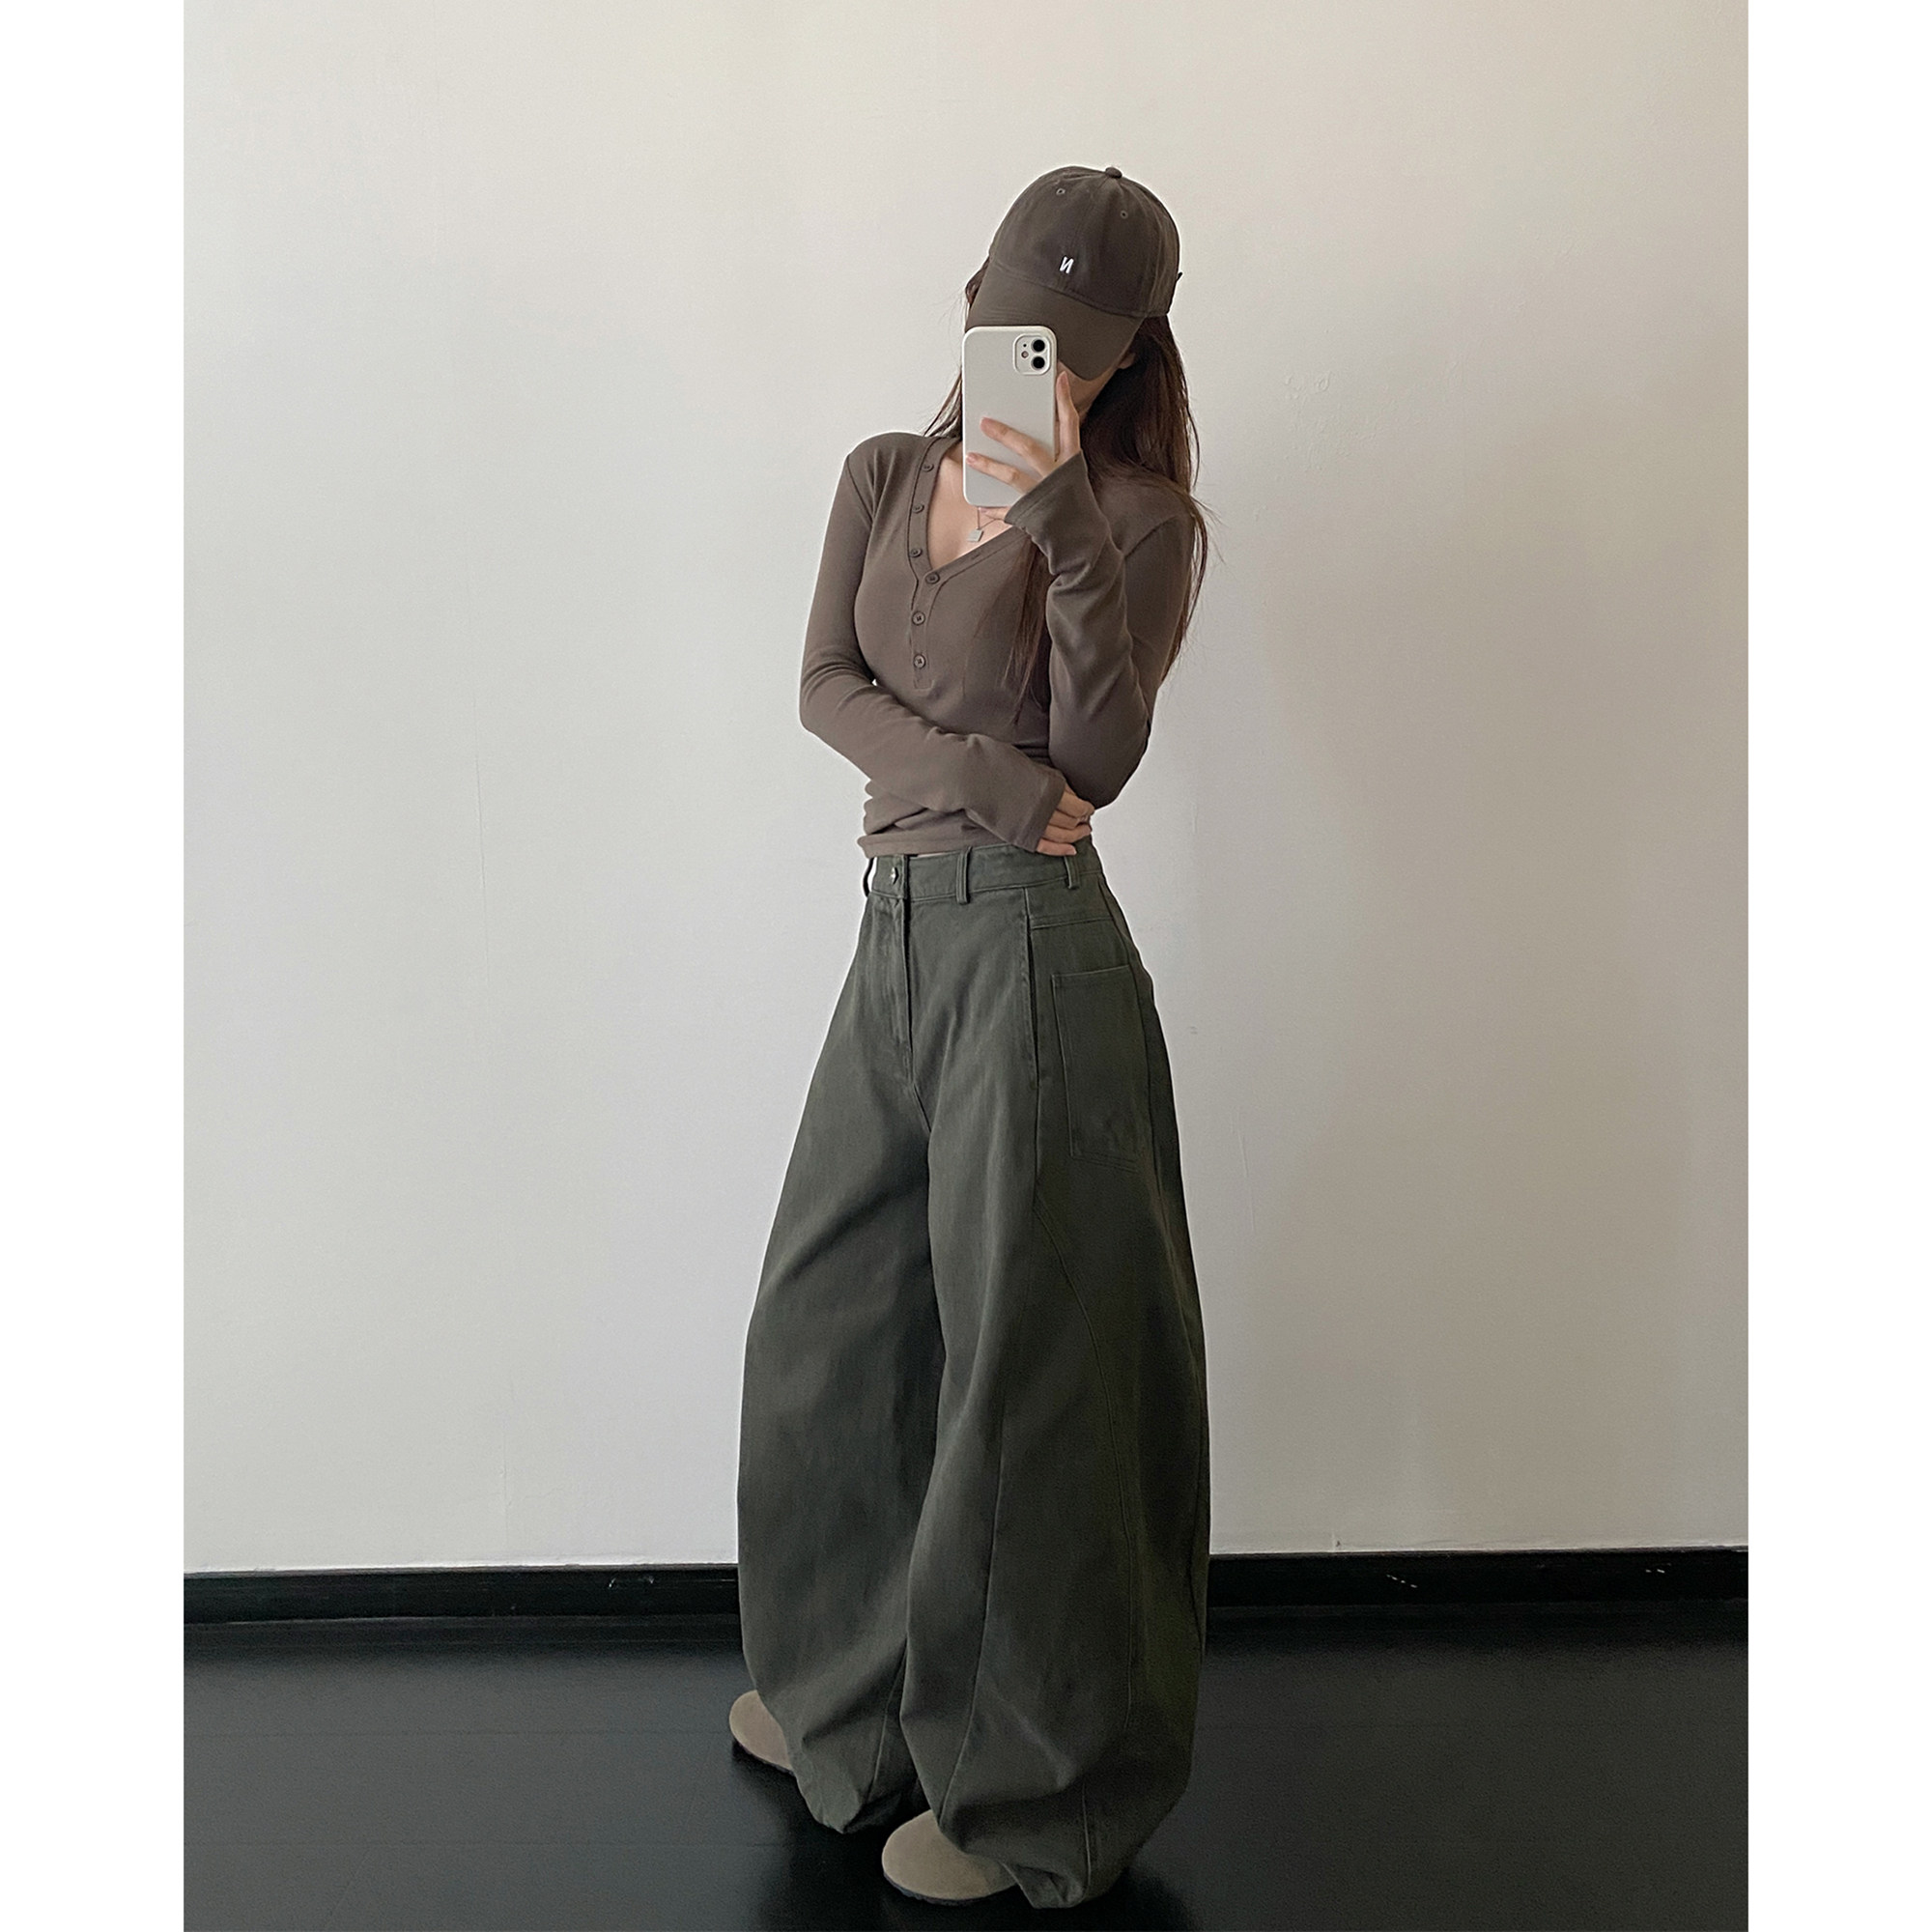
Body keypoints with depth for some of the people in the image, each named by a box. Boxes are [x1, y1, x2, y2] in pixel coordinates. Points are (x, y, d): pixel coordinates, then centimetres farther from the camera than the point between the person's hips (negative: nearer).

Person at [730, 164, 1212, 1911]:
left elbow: (1097, 759, -12)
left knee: (1020, 1348, 1)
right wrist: (990, 780, -12)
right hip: (899, 932, 7)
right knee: (825, 1324, 15)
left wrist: (1063, 521, -20)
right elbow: (828, 684, 2)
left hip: (1030, 943, -6)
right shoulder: (886, 475, 14)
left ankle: (1030, 1783, 21)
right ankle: (849, 1694, 38)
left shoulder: (1140, 515, -2)